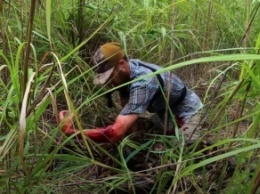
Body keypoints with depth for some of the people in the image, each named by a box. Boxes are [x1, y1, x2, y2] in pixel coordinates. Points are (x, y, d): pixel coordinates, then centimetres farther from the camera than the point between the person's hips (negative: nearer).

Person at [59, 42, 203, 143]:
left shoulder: (142, 82, -44)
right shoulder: (125, 72, -15)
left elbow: (116, 133, -53)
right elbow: (126, 107, 0)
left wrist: (71, 131, -51)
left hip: (186, 113, -8)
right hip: (165, 112, 8)